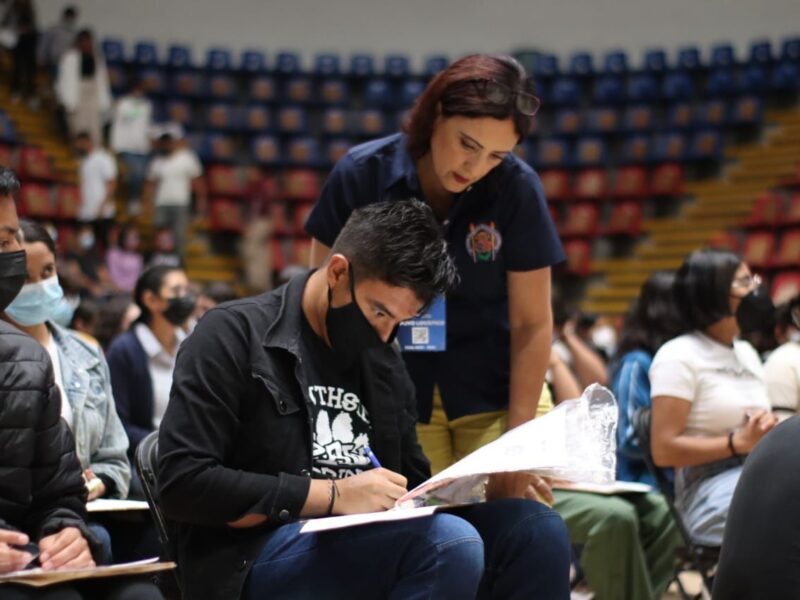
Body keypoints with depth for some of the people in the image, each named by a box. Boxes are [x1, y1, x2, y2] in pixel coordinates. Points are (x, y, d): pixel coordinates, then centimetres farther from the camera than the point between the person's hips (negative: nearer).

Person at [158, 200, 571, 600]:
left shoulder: (383, 363, 18)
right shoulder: (234, 336, -3)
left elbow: (413, 486, 21)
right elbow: (181, 484, -12)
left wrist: (489, 488, -2)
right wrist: (332, 496, -18)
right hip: (256, 557, -7)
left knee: (536, 530, -15)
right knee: (450, 542, -31)